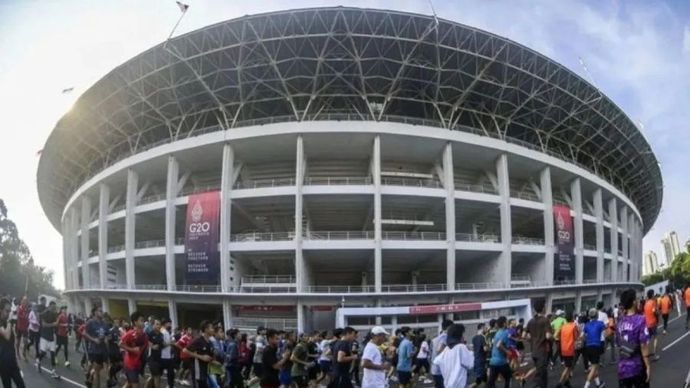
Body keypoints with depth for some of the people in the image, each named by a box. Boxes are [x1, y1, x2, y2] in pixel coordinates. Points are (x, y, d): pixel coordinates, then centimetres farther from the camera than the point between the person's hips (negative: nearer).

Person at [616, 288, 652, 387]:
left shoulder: (620, 321, 3)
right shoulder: (640, 320, -13)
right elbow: (643, 345, -15)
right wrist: (648, 366, -10)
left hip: (622, 367, 4)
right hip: (638, 367, -4)